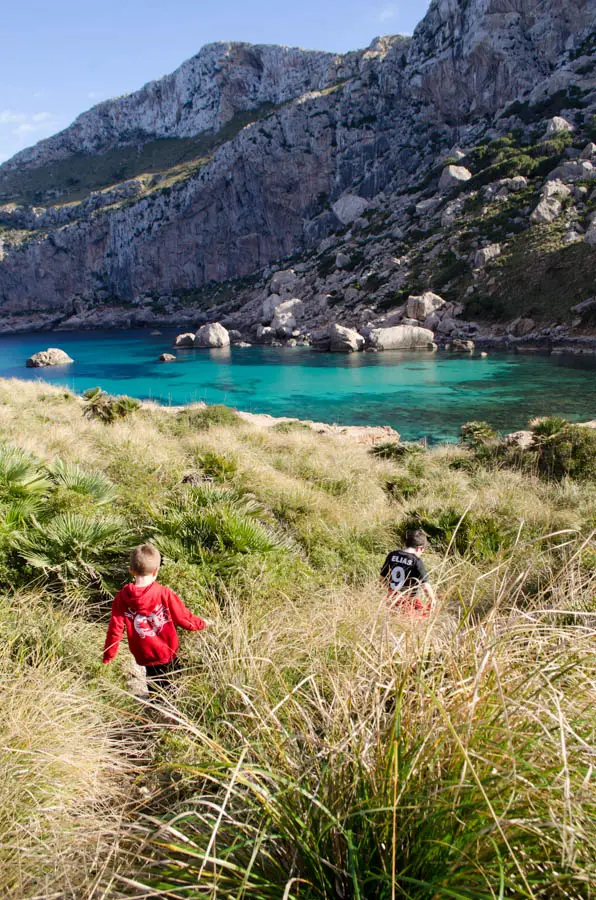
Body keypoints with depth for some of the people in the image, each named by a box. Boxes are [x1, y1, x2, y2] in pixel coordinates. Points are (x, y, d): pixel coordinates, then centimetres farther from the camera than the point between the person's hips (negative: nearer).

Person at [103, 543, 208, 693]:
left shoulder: (122, 598, -14)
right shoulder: (164, 594, -18)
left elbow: (115, 629, -8)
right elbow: (183, 617, -7)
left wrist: (107, 657, 5)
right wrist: (201, 624, 12)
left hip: (145, 657, 2)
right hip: (168, 653, -1)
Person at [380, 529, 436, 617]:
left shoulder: (392, 555, -2)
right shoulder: (416, 561, -17)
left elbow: (383, 578, 6)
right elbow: (425, 585, -18)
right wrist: (432, 599, -1)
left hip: (392, 598, 6)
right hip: (409, 601, -6)